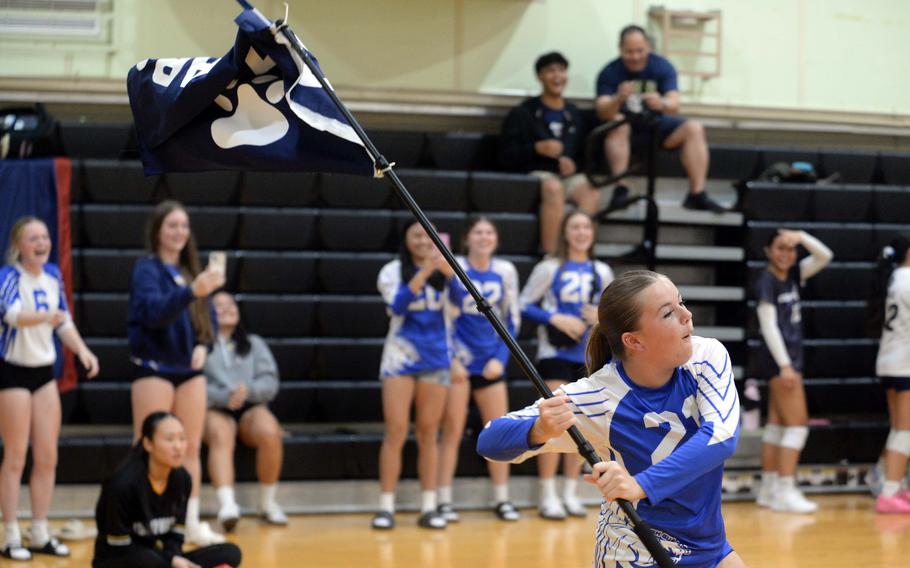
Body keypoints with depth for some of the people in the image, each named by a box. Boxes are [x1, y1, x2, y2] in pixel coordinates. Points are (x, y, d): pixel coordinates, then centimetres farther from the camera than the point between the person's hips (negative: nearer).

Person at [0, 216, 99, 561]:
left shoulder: (53, 274, 5)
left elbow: (64, 320, 15)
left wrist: (82, 351, 0)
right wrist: (44, 316, -53)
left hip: (44, 371, 6)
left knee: (47, 457, 8)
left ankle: (40, 535, 17)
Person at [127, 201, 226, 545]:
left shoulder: (190, 270, 12)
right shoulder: (147, 269, -8)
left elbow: (207, 317, 18)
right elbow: (154, 310, -26)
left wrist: (203, 345, -1)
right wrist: (191, 292, -41)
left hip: (190, 369, 6)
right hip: (154, 367, -6)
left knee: (191, 448, 9)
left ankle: (192, 523, 17)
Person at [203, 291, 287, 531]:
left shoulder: (254, 343, 25)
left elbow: (270, 383, 12)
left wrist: (248, 390, -10)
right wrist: (224, 396, -16)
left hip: (251, 407, 2)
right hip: (214, 409, -2)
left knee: (270, 432, -33)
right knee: (220, 435, -39)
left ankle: (268, 502, -19)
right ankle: (227, 505, -55)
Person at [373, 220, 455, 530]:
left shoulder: (443, 268, 5)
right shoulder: (392, 271, 0)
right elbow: (397, 304, -17)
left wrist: (444, 265, -35)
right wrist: (424, 272, -28)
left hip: (436, 359, 2)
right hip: (401, 357, -2)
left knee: (428, 434, 6)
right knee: (396, 432, -6)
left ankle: (429, 508, 10)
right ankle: (386, 507, -2)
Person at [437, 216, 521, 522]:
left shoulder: (505, 272, 4)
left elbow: (512, 320, 11)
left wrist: (500, 358, 0)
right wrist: (450, 359, -10)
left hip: (491, 363, 3)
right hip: (457, 361, -3)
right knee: (452, 432, -3)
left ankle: (502, 500, 13)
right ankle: (444, 501, 3)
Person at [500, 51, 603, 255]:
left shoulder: (574, 114, 20)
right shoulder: (522, 114, 9)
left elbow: (584, 152, 21)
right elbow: (507, 157, 2)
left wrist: (572, 162, -3)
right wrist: (537, 148, -13)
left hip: (569, 175, 3)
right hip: (536, 173, -3)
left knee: (592, 192, -30)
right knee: (554, 187, -38)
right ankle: (549, 254, -38)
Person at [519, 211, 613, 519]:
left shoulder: (602, 272, 8)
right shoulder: (550, 268, -3)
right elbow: (524, 306, -4)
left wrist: (604, 317, -6)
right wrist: (556, 319, -17)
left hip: (589, 356, 4)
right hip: (555, 353, -4)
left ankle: (570, 493, 17)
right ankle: (547, 496, -3)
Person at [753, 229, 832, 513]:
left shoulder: (791, 275, 10)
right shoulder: (766, 281, -11)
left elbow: (825, 256, 10)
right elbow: (769, 325, -16)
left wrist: (802, 236, -6)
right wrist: (785, 365, -20)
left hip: (790, 358, 8)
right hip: (779, 359, -8)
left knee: (778, 424, 9)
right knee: (798, 424, -10)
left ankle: (769, 489, 13)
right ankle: (784, 491, -11)